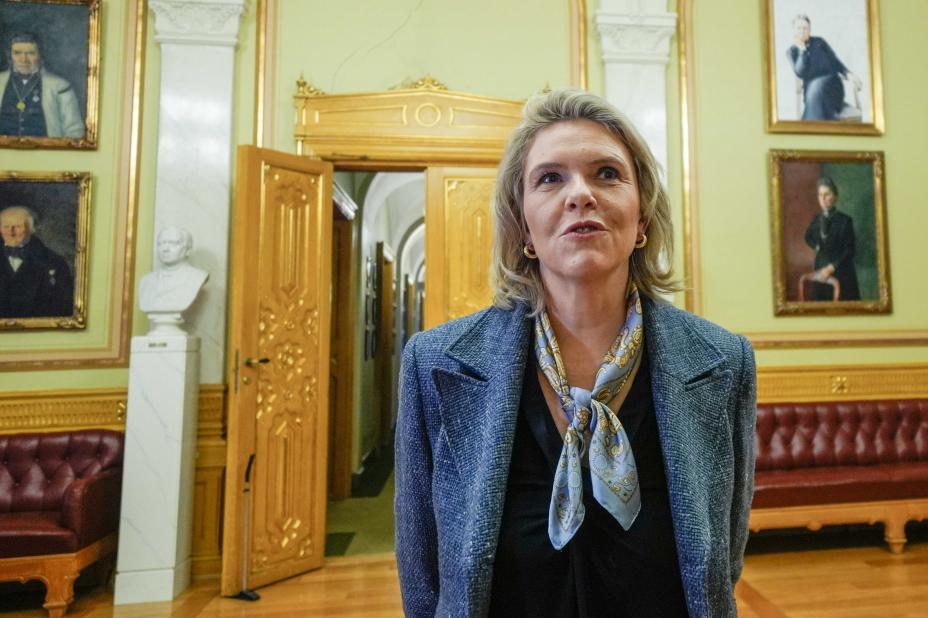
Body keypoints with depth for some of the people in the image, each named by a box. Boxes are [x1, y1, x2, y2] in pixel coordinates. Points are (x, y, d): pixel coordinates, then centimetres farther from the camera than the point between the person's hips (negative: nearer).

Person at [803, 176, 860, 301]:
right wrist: (817, 246, 9)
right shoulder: (817, 219, 5)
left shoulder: (845, 220, -8)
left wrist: (831, 268, -17)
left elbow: (849, 251, -11)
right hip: (820, 270, 4)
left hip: (841, 273, -4)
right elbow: (808, 237, 27)